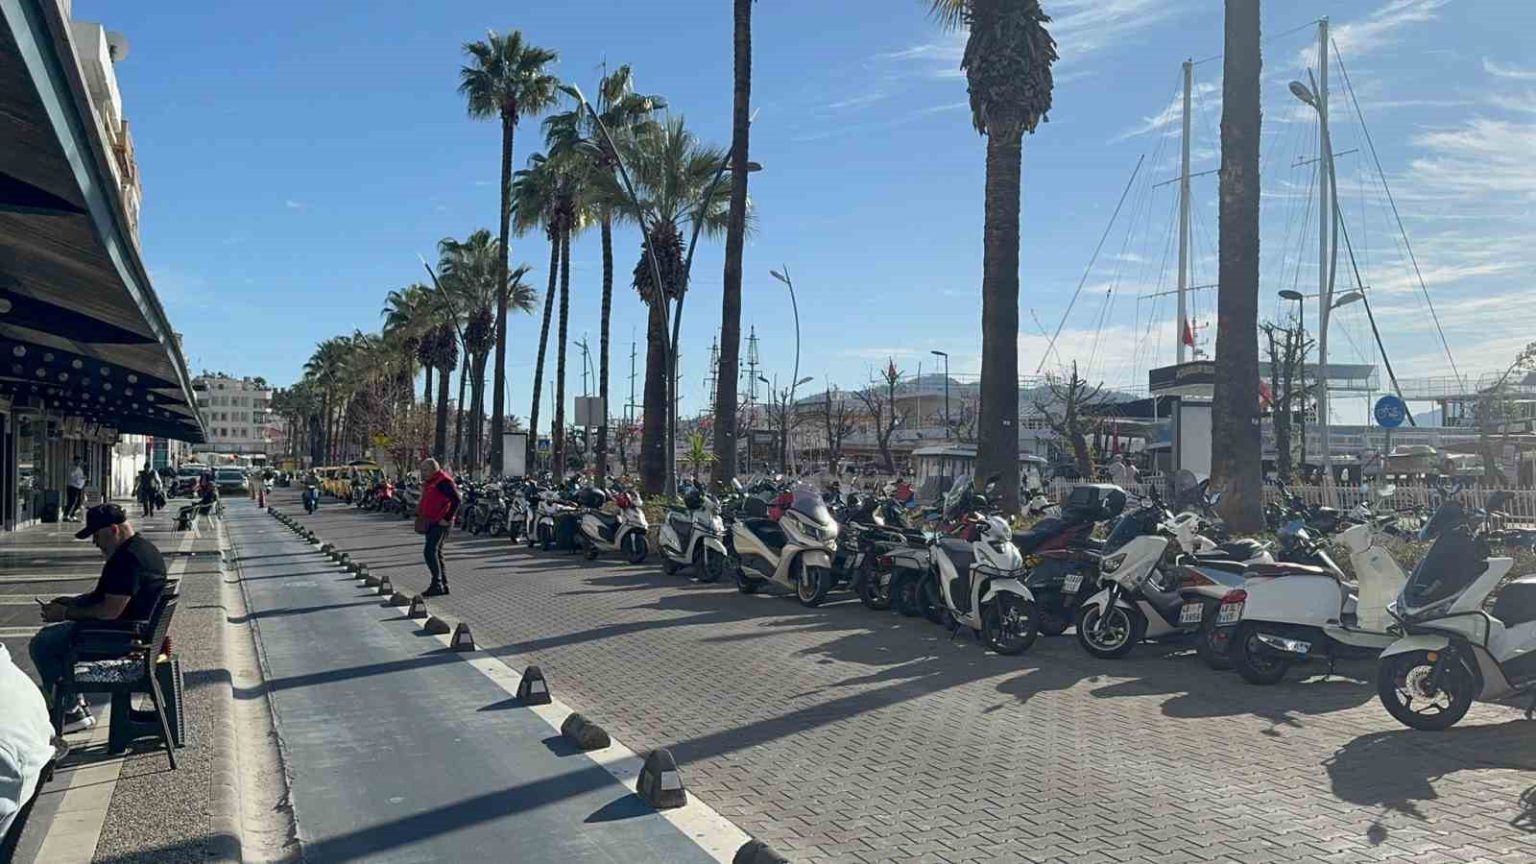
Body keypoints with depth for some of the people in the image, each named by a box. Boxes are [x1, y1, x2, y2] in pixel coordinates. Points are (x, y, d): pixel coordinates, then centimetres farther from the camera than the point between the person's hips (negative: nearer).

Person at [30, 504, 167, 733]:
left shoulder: (128, 558, -24)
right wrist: (72, 601, 11)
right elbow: (106, 594, 22)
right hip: (132, 629, 11)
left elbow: (110, 610, -26)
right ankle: (72, 703, 24)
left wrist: (67, 613, -14)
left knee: (42, 644, -6)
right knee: (53, 634, 24)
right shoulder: (142, 548, 10)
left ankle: (71, 712, 2)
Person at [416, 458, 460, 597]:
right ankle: (443, 585, 17)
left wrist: (447, 518, -21)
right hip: (431, 523, 11)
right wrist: (419, 515, 19)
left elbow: (456, 500, -22)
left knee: (430, 552, -16)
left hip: (440, 523, -11)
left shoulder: (443, 481, -16)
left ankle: (437, 584, -13)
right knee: (436, 553, 12)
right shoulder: (429, 482, 16)